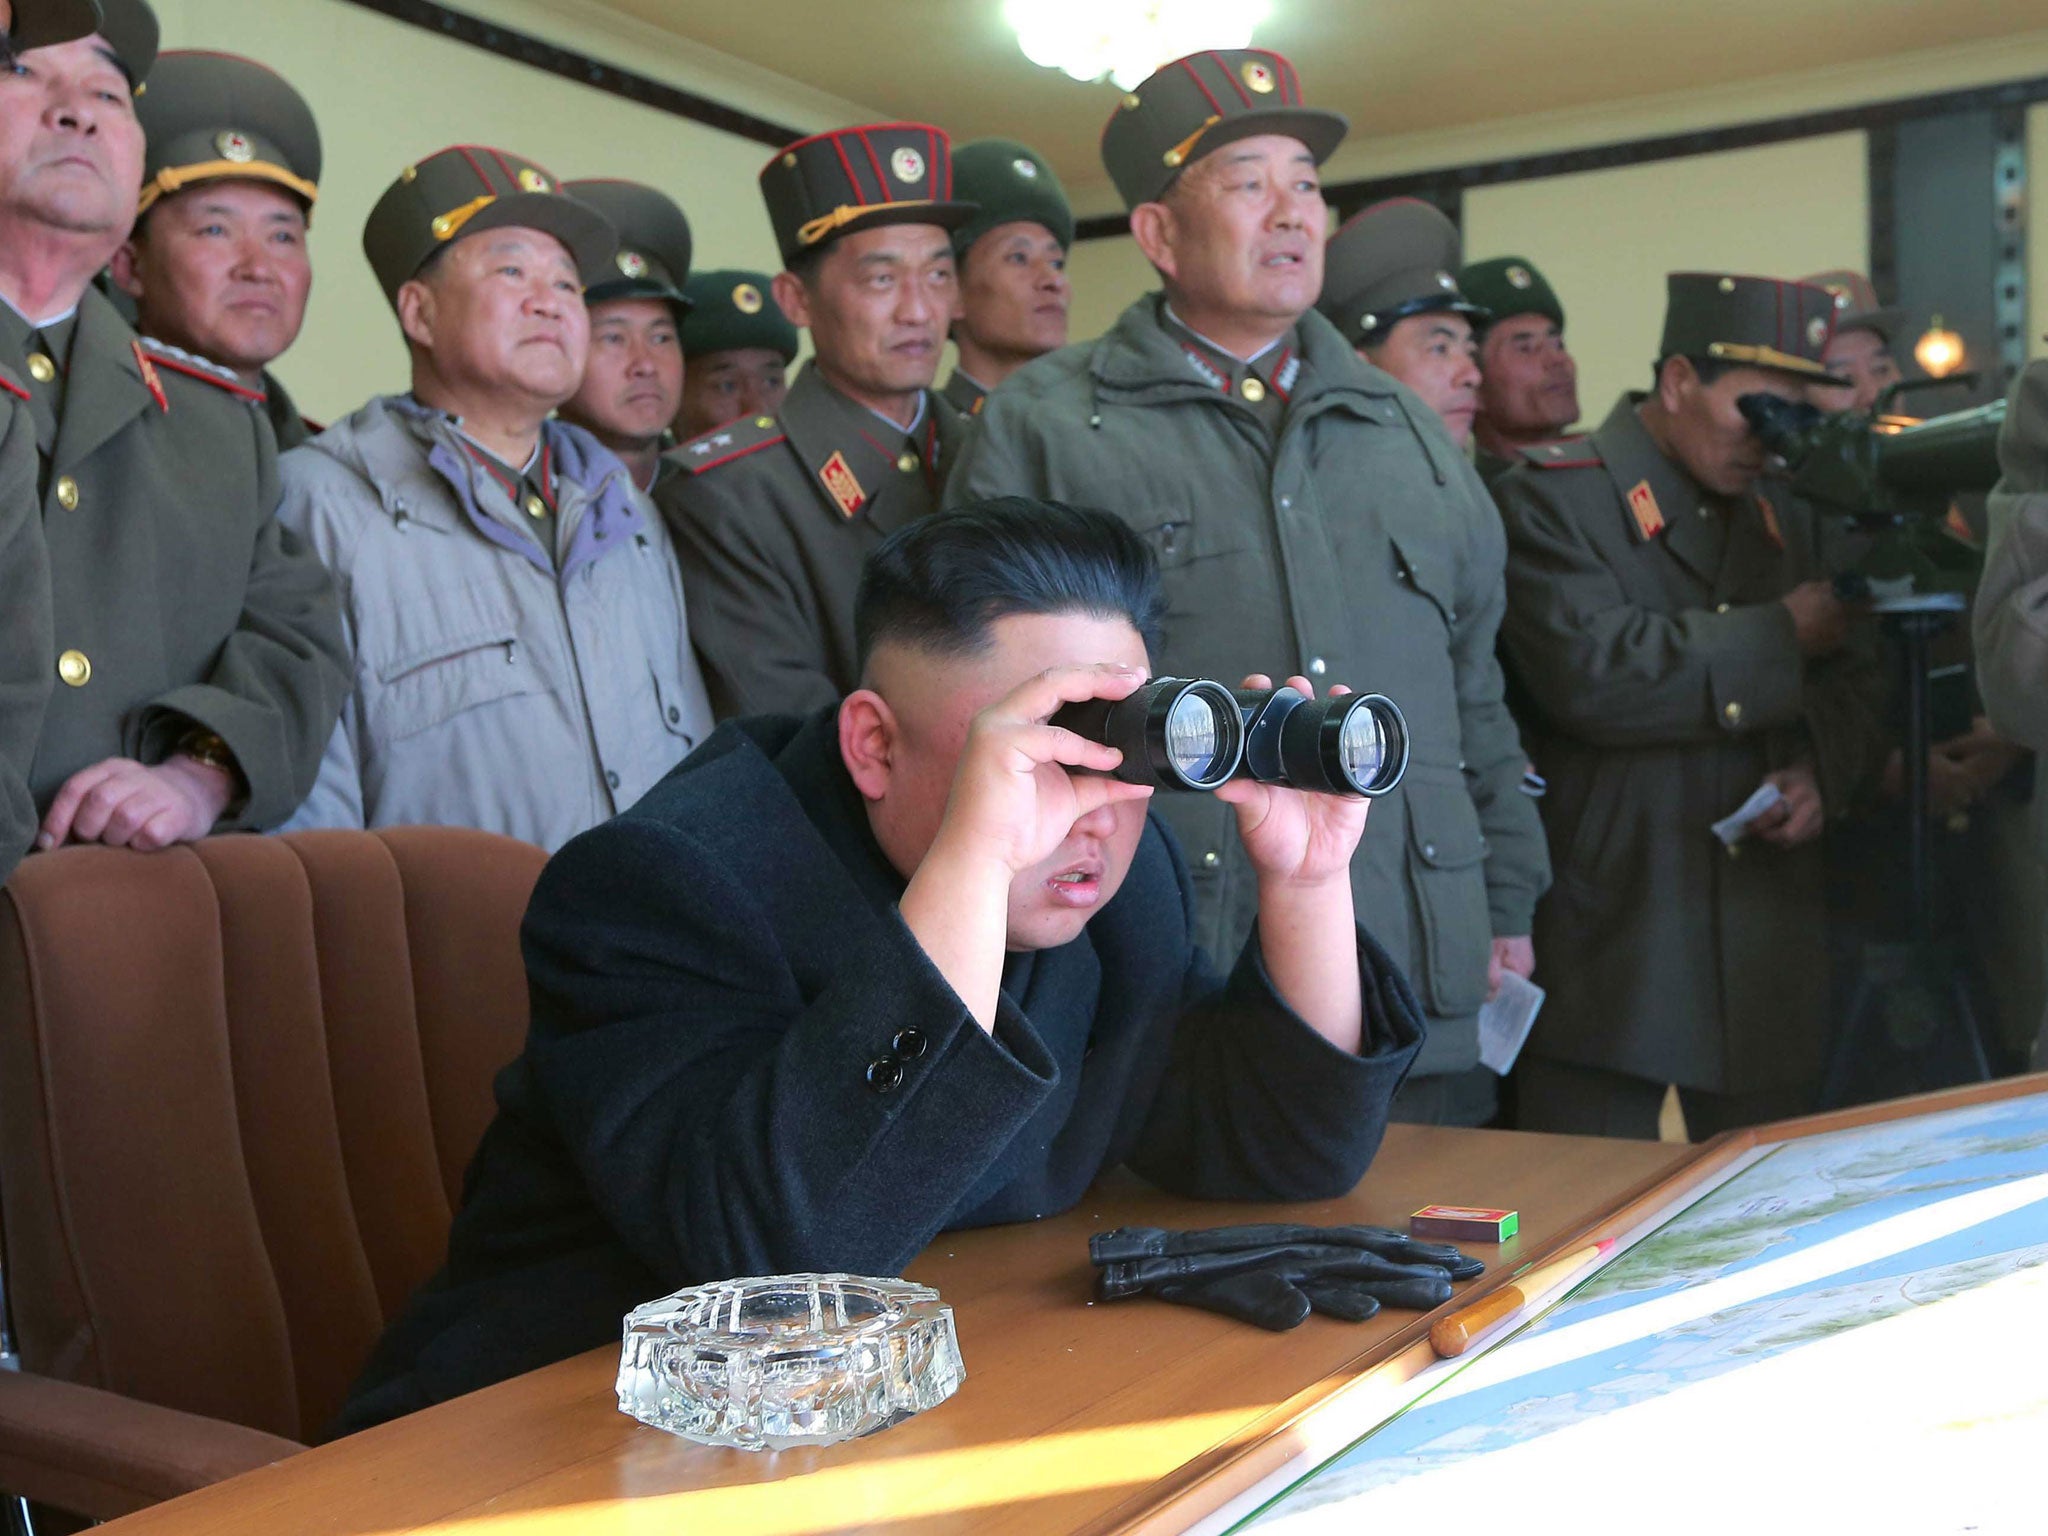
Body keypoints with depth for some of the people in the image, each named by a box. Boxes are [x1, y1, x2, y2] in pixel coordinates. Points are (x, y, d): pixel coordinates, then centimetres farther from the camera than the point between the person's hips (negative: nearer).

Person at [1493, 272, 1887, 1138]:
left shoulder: (1787, 521, 17)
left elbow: (1857, 681, 20)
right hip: (1609, 951, -6)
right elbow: (1590, 675, -22)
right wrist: (1780, 635, -11)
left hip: (1770, 959, 7)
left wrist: (1824, 766, -4)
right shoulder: (1549, 500, -7)